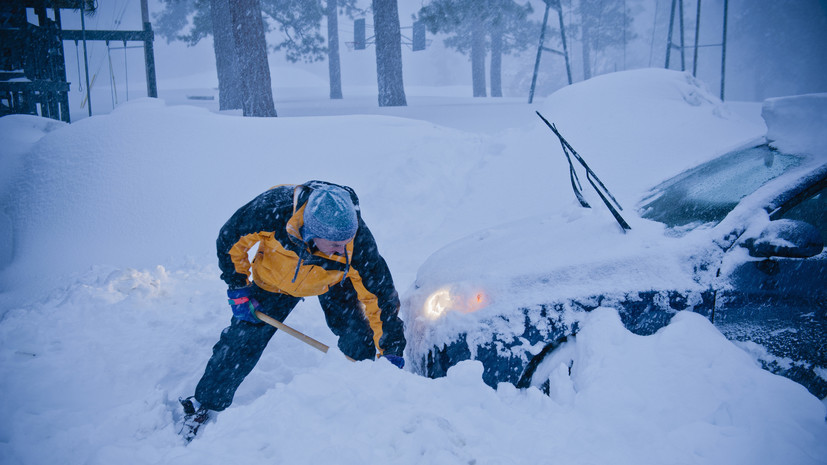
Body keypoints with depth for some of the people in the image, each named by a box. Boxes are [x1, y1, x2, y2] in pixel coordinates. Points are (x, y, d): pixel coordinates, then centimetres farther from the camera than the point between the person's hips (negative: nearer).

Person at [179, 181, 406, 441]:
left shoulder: (358, 240, -39)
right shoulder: (273, 208, -40)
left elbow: (380, 294, -25)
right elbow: (230, 240, -19)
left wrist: (390, 351, -22)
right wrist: (238, 289, -16)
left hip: (333, 282, 0)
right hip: (274, 280, 0)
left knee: (359, 341, -13)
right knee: (240, 341, 0)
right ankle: (204, 405, 22)